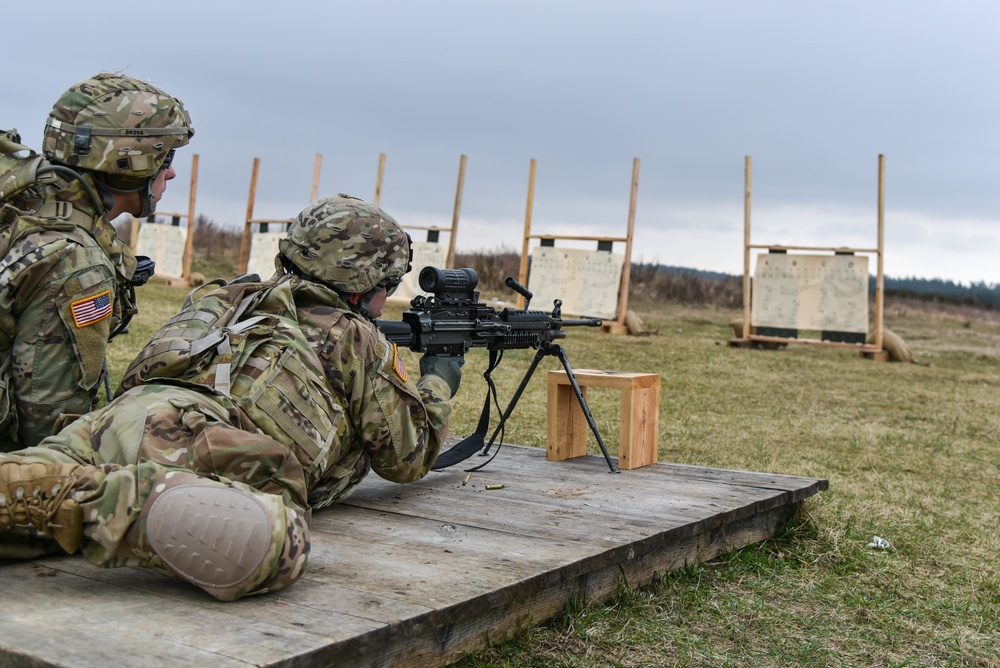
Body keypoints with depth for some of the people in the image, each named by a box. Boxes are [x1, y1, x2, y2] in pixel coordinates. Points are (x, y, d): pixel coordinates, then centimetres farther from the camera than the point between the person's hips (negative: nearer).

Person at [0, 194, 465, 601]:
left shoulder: (234, 300, 36)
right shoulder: (355, 338, 17)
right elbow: (407, 457, 25)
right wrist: (438, 384, 45)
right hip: (196, 443, -8)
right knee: (268, 550, -34)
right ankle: (74, 495, -39)